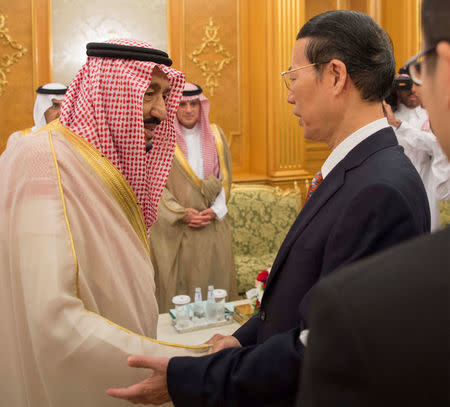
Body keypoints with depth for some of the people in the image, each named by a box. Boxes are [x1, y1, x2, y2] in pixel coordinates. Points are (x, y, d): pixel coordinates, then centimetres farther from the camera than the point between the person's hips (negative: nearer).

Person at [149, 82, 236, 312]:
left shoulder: (215, 135, 8)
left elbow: (225, 178, 8)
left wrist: (215, 210, -7)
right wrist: (181, 214, -16)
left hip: (212, 227, 3)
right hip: (173, 230, -3)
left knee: (212, 281, 8)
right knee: (176, 284, 1)